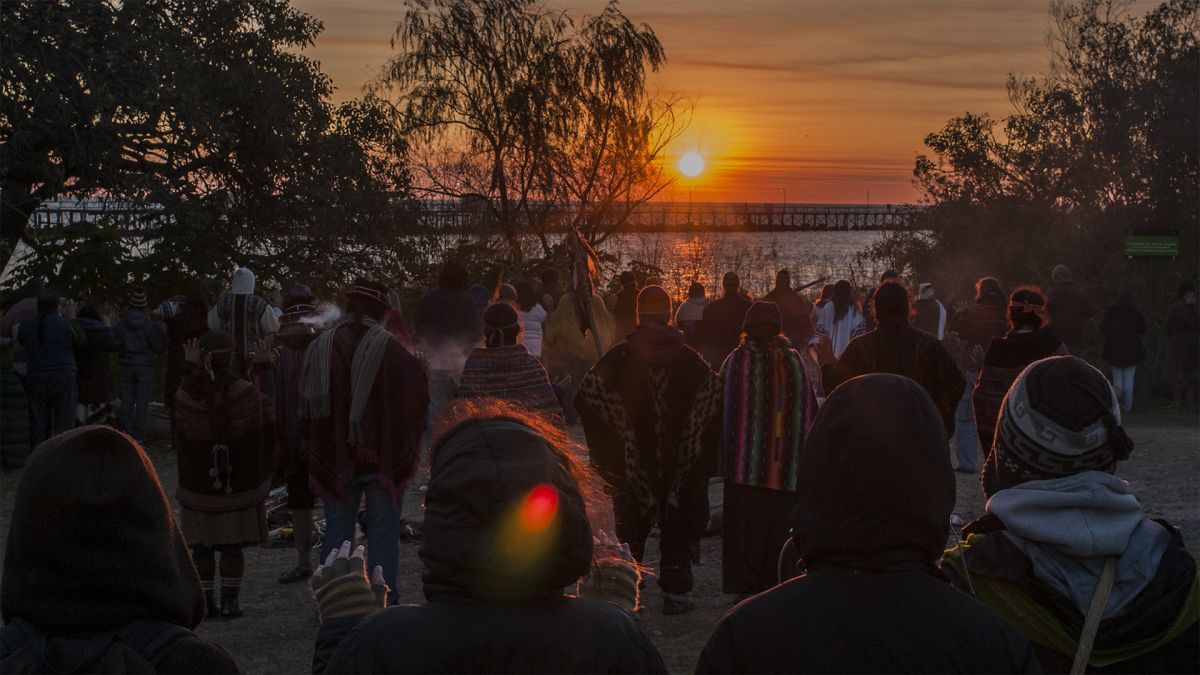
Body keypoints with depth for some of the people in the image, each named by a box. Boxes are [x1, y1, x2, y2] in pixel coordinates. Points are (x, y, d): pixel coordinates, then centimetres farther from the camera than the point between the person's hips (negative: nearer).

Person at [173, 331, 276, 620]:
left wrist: (190, 368, 11)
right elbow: (267, 408, 2)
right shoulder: (244, 391, -18)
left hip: (198, 483, 1)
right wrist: (264, 367, 8)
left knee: (202, 547, 12)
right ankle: (229, 603, 12)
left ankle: (205, 602, 16)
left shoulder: (186, 394, -13)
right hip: (239, 482, -1)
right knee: (232, 547, 8)